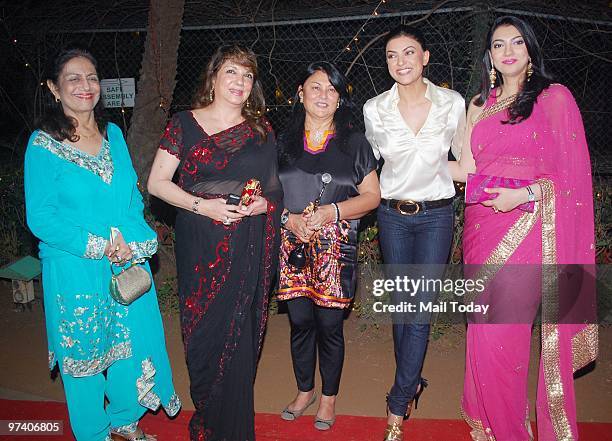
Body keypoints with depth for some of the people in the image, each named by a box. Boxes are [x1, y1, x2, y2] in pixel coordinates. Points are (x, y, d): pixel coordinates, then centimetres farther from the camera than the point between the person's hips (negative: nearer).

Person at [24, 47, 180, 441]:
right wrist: (98, 246, -17)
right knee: (83, 352, 11)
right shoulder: (43, 145, -10)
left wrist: (129, 240, -10)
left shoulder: (114, 134, 5)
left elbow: (133, 194, 7)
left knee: (131, 342, 15)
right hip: (75, 270, -4)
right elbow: (40, 217, -11)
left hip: (129, 263, 5)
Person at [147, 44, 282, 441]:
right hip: (200, 243, -1)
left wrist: (265, 203, -7)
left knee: (239, 334, 4)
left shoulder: (260, 128, 10)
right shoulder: (185, 123, 3)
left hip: (249, 246, 2)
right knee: (205, 331, 1)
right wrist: (203, 205, -13)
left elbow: (275, 184, 15)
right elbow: (158, 182, 0)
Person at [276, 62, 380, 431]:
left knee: (330, 324, 3)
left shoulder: (354, 142, 4)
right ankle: (305, 390, 32)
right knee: (300, 321, 9)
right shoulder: (283, 142, 9)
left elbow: (372, 196, 0)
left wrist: (329, 212, -14)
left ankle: (329, 397, 25)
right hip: (292, 245, 2)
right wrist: (289, 218, -9)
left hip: (336, 248, -2)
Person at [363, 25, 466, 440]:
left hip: (436, 215, -1)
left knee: (420, 309, -4)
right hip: (393, 215, 2)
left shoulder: (453, 103, -6)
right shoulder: (374, 110, -4)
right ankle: (413, 383, 31)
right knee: (401, 305, 10)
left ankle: (397, 407, 5)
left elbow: (463, 155, 8)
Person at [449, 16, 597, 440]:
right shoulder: (479, 105, 17)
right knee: (485, 331, 8)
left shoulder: (554, 97, 2)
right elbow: (466, 170, 13)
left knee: (500, 332, -7)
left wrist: (524, 194, -17)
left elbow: (570, 175, -3)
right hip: (482, 226, 5)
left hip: (526, 227, -5)